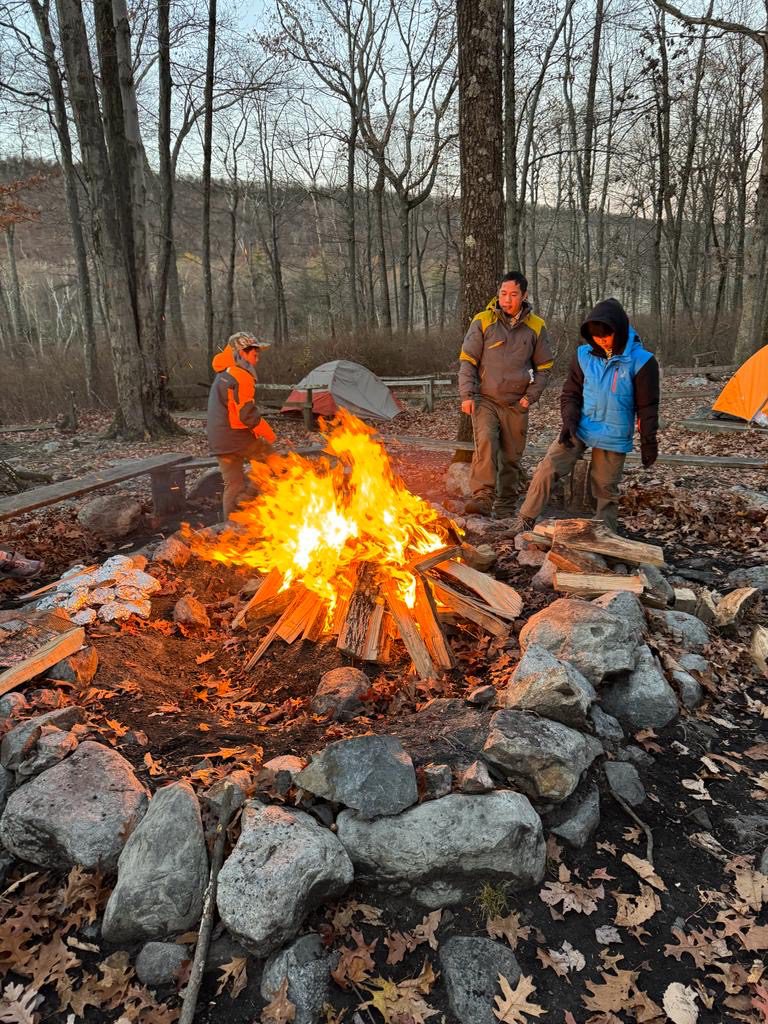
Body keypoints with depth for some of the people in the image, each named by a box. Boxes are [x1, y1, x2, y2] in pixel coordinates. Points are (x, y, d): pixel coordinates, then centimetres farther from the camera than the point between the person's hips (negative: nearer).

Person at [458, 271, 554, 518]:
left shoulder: (536, 327, 5)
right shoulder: (483, 321, -1)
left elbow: (543, 367, 12)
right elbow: (467, 361, 0)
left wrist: (531, 396, 0)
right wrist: (467, 395, -8)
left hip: (516, 405, 2)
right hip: (485, 400, -2)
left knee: (512, 457, 6)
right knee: (485, 442, -26)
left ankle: (505, 506, 19)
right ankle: (483, 498, -27)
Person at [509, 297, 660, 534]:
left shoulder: (641, 361, -10)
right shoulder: (584, 355, -2)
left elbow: (647, 407, -5)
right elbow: (571, 393, 5)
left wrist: (649, 442, -4)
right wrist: (569, 421, -11)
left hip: (613, 437, -2)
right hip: (579, 429, 2)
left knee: (606, 488, 7)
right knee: (547, 469, -9)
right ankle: (526, 520, 3)